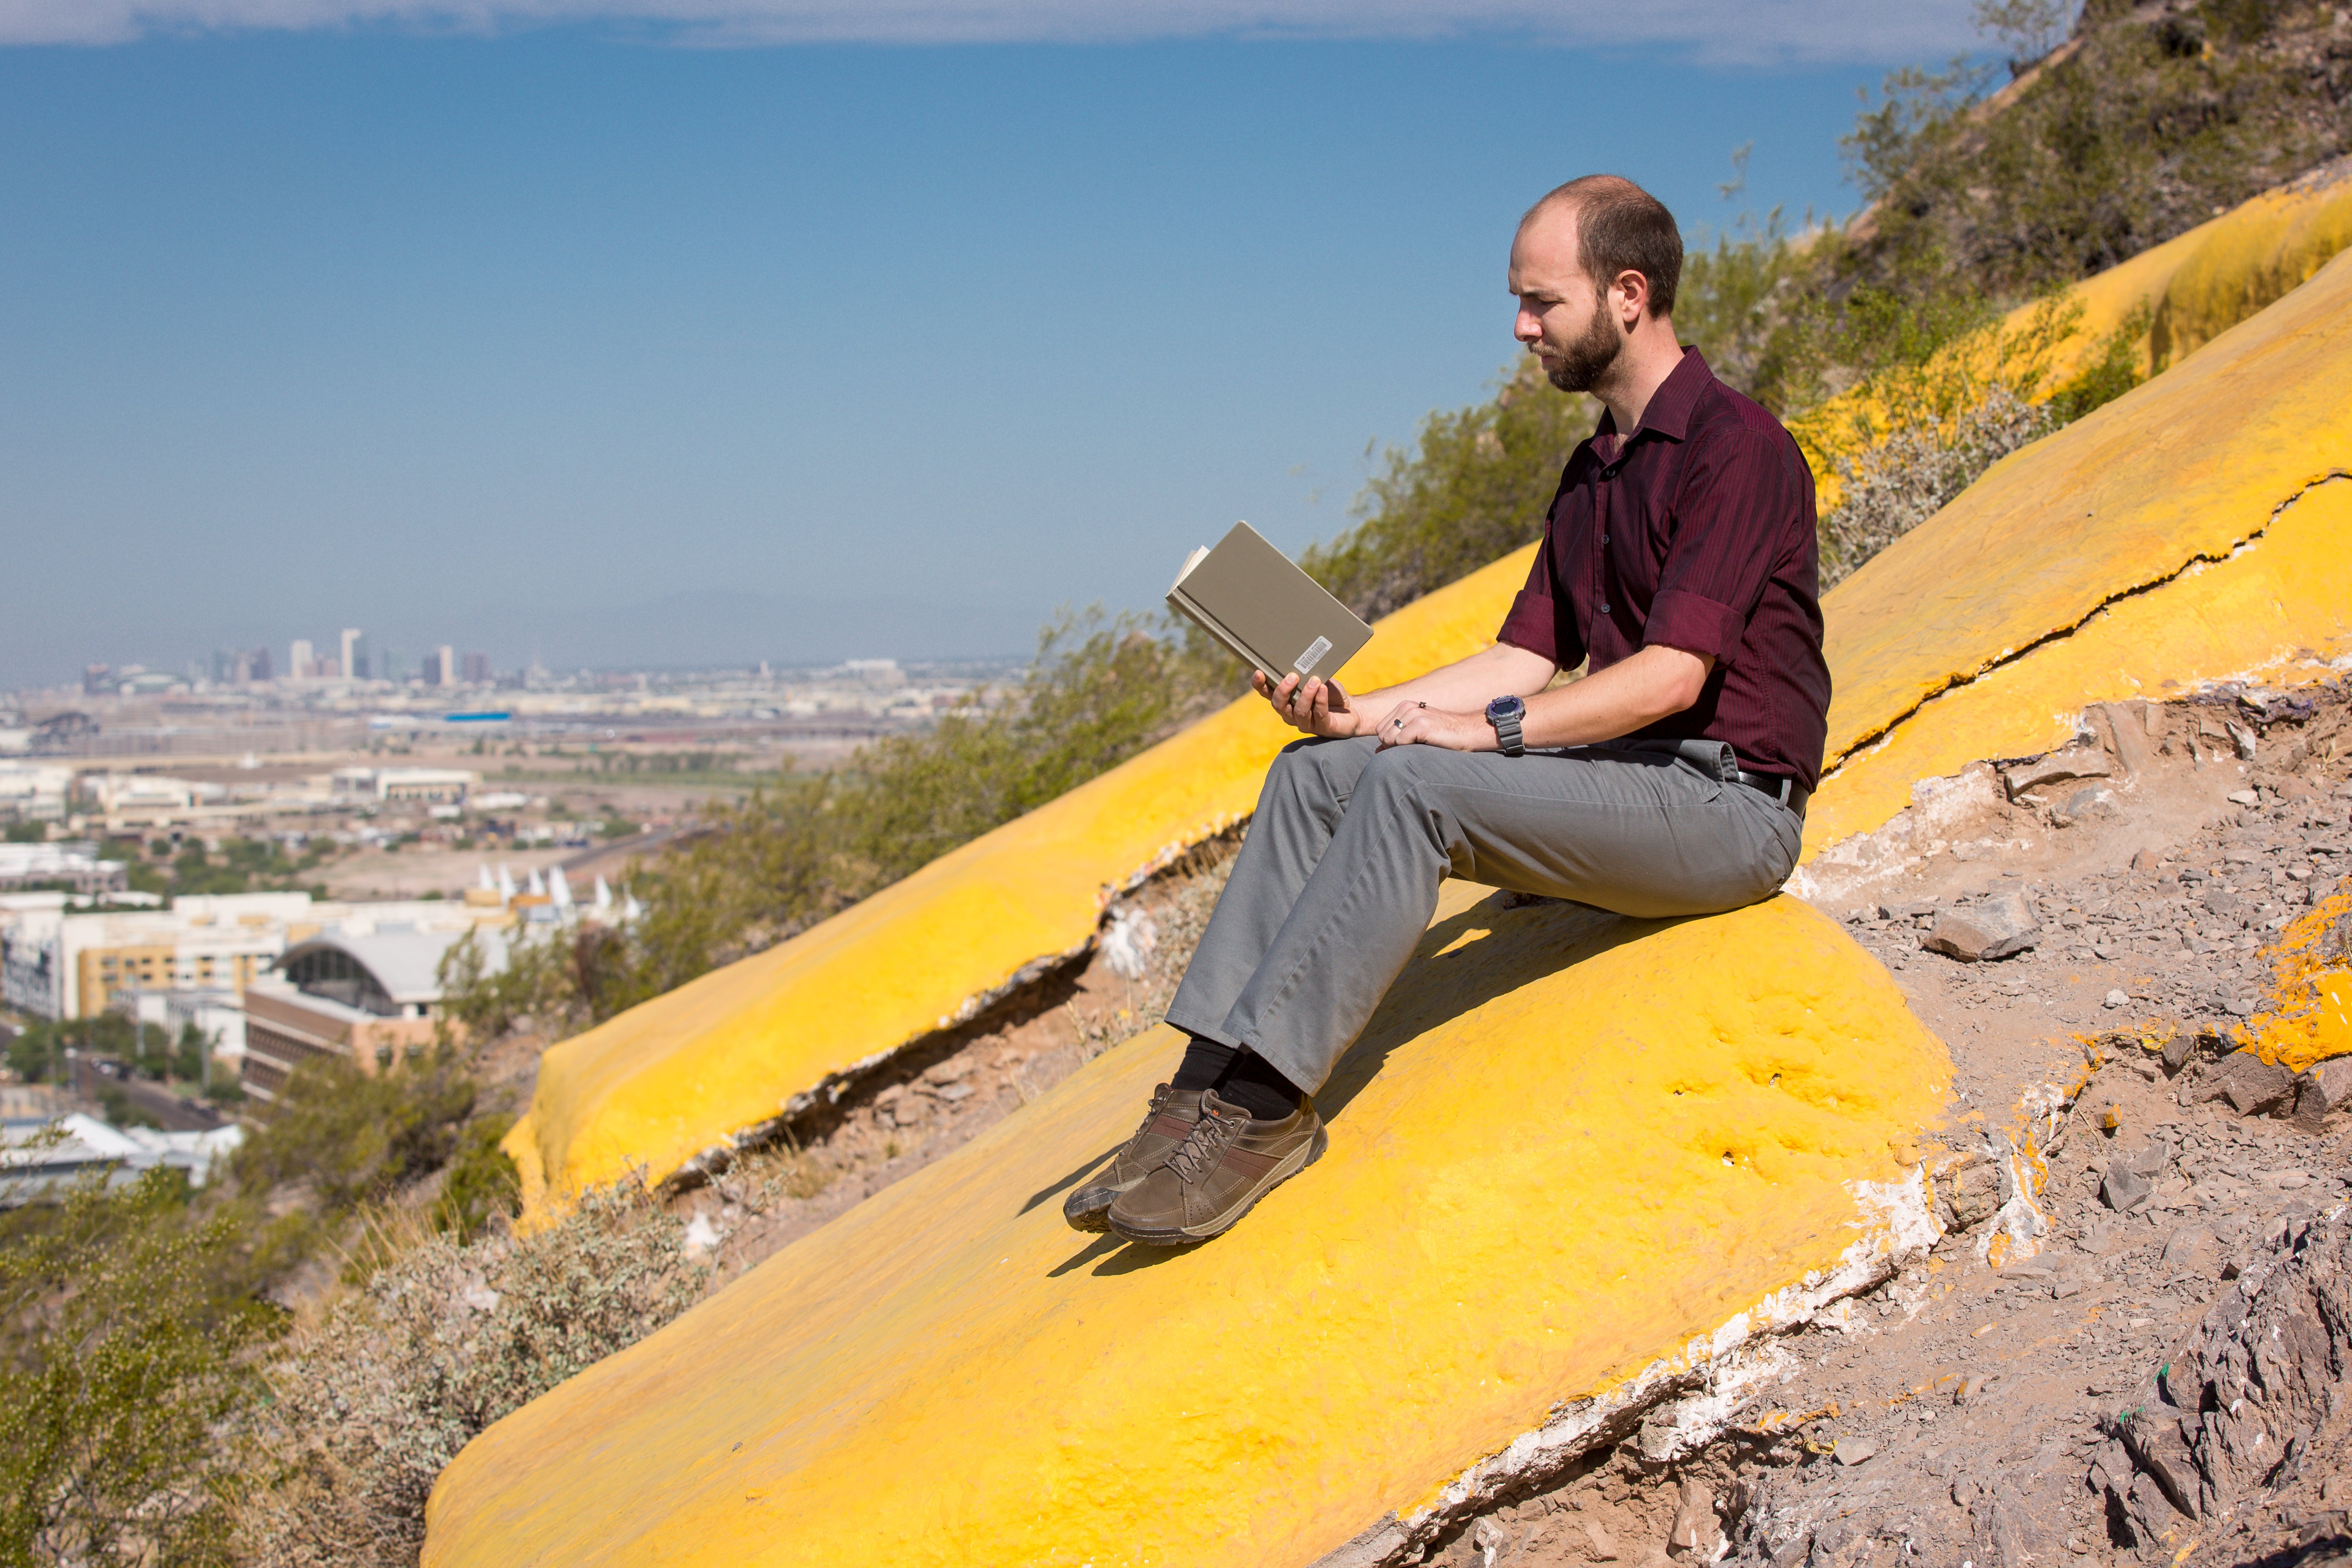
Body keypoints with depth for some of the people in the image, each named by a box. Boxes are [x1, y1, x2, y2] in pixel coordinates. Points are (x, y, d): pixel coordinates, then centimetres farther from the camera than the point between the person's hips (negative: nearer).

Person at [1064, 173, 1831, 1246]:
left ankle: (1264, 1106, -27)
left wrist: (1491, 728, -17)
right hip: (1621, 782, 9)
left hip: (1724, 804, -9)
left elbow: (1672, 674, -20)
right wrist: (1360, 713, 1)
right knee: (1314, 775, -7)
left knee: (1415, 782, -29)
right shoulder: (1594, 472, 18)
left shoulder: (1736, 446, -11)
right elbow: (1527, 659, 14)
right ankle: (1209, 1081, -16)